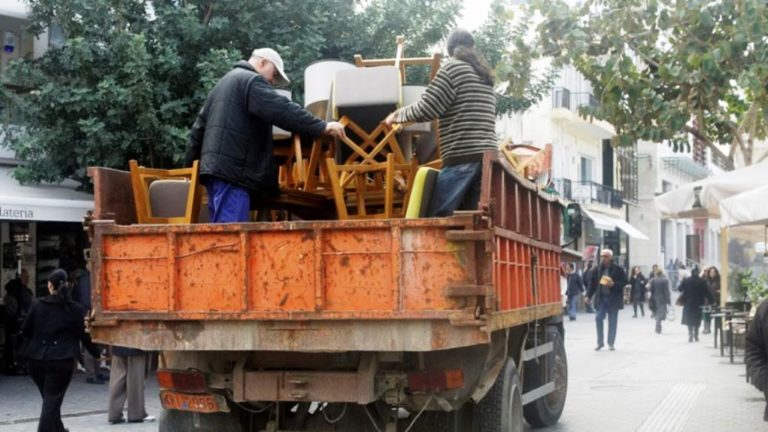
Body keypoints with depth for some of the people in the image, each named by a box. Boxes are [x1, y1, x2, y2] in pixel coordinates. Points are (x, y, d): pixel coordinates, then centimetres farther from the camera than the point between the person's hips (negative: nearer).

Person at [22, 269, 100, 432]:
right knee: (52, 401, -1)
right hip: (62, 361, -3)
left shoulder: (37, 306, 2)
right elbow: (84, 335, 1)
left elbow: (25, 331, 6)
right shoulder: (75, 309, -2)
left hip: (36, 359, 3)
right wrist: (97, 353, 15)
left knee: (49, 399, 20)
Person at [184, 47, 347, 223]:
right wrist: (322, 127, -15)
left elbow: (199, 126, 31)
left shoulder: (223, 83, 29)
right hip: (233, 168, -10)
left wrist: (191, 162, 34)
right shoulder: (252, 81, -2)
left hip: (215, 167, 10)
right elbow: (282, 110, -15)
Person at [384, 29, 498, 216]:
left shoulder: (453, 69, 1)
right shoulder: (485, 76, 23)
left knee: (432, 217, -8)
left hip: (463, 157, -7)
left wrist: (397, 115, 11)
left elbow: (426, 110, -6)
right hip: (488, 156, 7)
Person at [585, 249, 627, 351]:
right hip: (601, 298, 2)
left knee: (612, 321, 4)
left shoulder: (618, 269, -4)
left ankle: (611, 343, 14)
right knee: (598, 318, -7)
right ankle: (600, 342, 3)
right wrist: (589, 295, 3)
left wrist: (614, 284, -20)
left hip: (613, 299, -2)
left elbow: (624, 281, -5)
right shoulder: (598, 270, 5)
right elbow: (593, 283, 8)